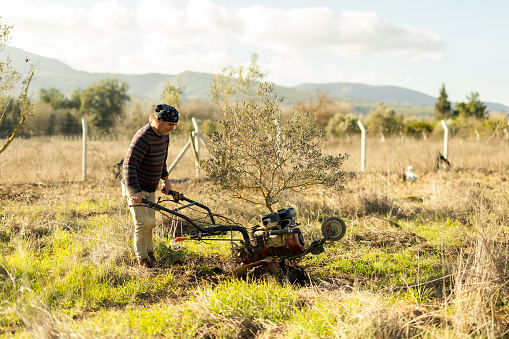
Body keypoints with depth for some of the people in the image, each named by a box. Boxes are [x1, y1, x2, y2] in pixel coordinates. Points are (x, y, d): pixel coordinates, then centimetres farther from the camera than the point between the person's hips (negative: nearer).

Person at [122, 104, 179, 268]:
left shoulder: (164, 135, 3)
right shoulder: (143, 137, -25)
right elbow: (129, 164, -31)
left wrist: (165, 179, 19)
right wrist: (134, 191, -35)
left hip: (150, 188, 8)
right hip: (136, 188, -8)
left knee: (150, 222, 15)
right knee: (143, 222, -11)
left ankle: (149, 252, 32)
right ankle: (142, 258, 4)